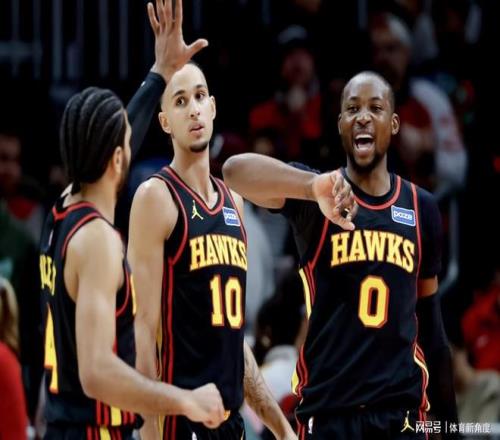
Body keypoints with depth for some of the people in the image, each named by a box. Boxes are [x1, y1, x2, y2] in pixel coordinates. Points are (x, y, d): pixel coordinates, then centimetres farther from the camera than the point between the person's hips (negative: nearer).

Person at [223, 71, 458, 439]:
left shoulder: (422, 208, 10)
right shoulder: (315, 198, -2)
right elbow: (234, 170, -23)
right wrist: (316, 187, -42)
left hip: (402, 408, 3)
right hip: (329, 408, -3)